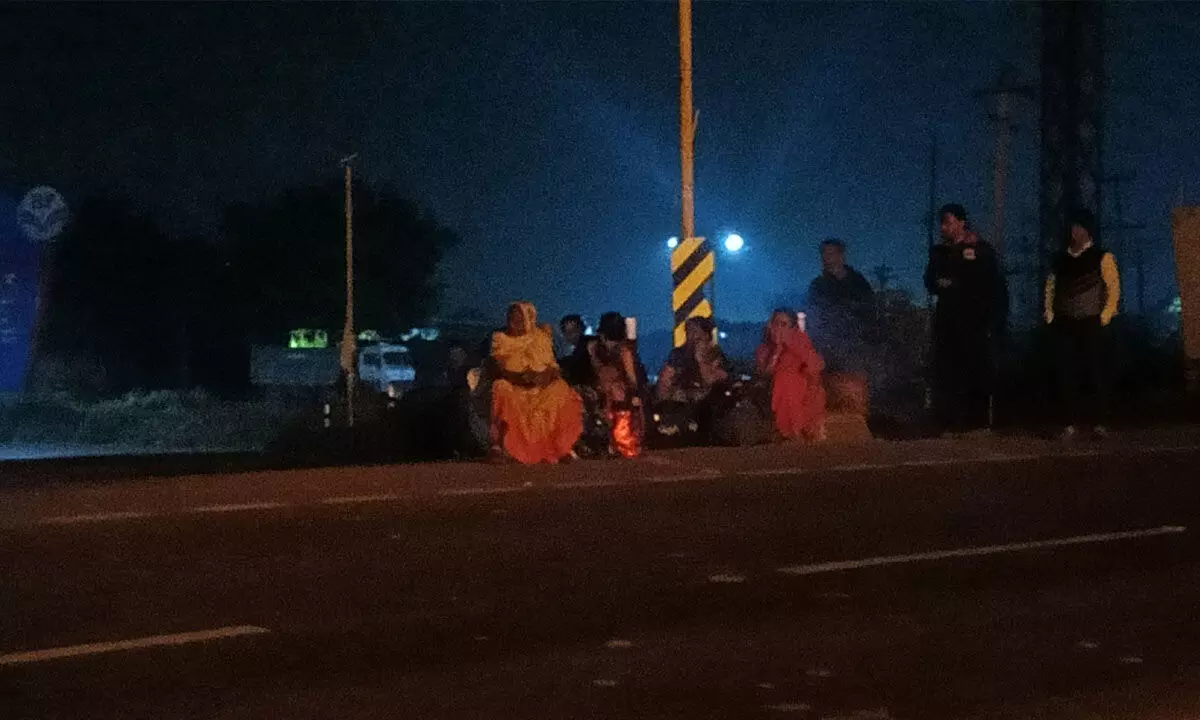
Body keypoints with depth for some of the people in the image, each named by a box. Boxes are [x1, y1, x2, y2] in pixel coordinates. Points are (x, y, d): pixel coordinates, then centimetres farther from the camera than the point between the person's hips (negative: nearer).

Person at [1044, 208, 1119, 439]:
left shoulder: (1102, 257, 0)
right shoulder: (1061, 258, 12)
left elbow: (1114, 288, -4)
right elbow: (1050, 286, 15)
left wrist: (1105, 316, -11)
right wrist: (1049, 314, 4)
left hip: (1090, 325, -4)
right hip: (1064, 325, 4)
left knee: (1094, 373, -2)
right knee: (1066, 375, 0)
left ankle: (1098, 422, 5)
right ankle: (1069, 424, 3)